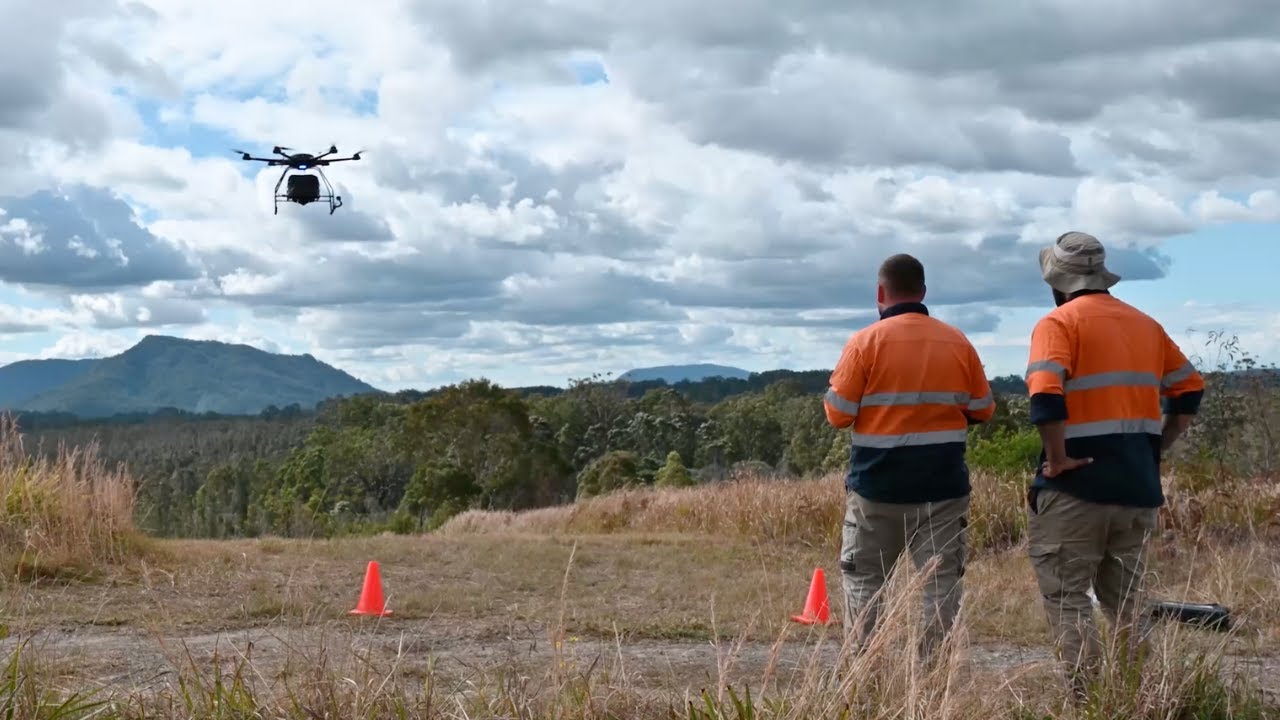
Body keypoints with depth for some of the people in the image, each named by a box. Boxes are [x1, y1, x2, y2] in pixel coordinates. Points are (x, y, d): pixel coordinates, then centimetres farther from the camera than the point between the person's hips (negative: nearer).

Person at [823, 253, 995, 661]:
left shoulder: (865, 342, -7)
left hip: (877, 486, -2)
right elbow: (982, 410, 8)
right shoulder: (957, 342, 2)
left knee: (864, 580, 9)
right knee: (941, 582, 4)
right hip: (943, 486, 2)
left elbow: (838, 414, -8)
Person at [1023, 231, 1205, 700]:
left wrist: (1056, 460, -15)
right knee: (1126, 599, 17)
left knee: (1067, 599, 2)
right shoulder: (1145, 325, 11)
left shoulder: (1059, 323, -8)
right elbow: (1189, 390, 16)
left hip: (1077, 487, -6)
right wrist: (1154, 449, 15)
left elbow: (1046, 398, -23)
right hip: (1138, 488, 6)